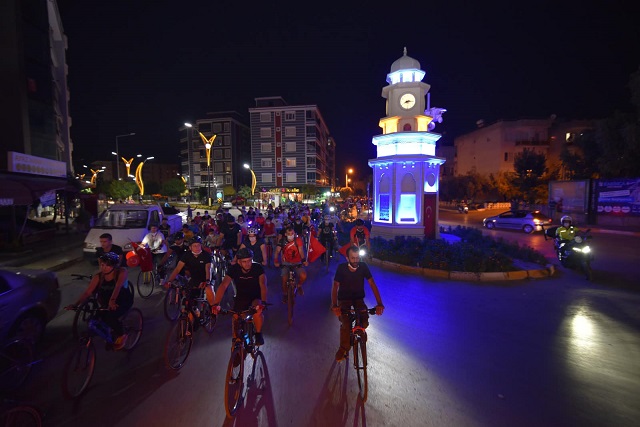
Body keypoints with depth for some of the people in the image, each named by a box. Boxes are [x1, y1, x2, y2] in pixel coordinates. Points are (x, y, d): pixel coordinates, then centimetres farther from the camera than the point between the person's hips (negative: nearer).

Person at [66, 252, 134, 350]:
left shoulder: (121, 272, -21)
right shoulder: (98, 277, -9)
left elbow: (118, 286, -38)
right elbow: (87, 292, -13)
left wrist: (112, 300, -52)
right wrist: (75, 304, -27)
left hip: (123, 302, -5)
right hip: (107, 303, 6)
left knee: (108, 316, -26)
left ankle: (121, 335, 1)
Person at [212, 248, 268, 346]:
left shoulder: (258, 268, -23)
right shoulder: (234, 269, -18)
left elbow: (263, 285, -35)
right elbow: (223, 285, -29)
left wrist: (263, 302, -51)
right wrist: (216, 304, -42)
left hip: (256, 297, -3)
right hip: (241, 297, 3)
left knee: (258, 310, -31)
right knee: (235, 318, -10)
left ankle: (258, 334, -6)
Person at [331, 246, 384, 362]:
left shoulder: (363, 266, -16)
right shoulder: (341, 268, -20)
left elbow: (372, 284, -16)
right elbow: (335, 287, -23)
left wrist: (379, 303, -26)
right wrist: (334, 305, -37)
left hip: (358, 298, 2)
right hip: (344, 299, -2)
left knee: (365, 321, -18)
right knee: (345, 324, -22)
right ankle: (343, 348, 3)